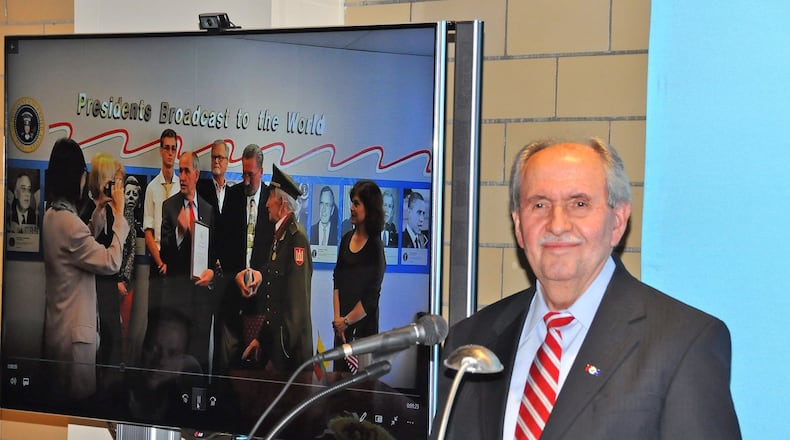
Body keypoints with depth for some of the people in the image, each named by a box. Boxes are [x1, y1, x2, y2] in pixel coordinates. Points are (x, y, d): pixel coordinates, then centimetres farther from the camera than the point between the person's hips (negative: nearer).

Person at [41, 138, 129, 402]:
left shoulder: (53, 215, 7)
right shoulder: (67, 221, -24)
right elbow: (111, 262, -21)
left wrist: (98, 212, 17)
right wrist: (119, 215, -12)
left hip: (58, 327, 10)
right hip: (74, 333, -10)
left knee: (61, 399, 17)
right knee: (79, 399, 0)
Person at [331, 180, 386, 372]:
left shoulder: (375, 247, -11)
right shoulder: (347, 239, 8)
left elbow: (370, 298, -11)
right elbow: (337, 281, 7)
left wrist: (346, 321, -6)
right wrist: (337, 319, -2)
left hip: (363, 325, -6)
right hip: (341, 325, 6)